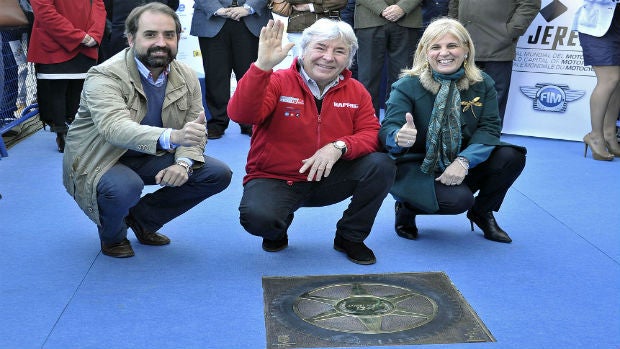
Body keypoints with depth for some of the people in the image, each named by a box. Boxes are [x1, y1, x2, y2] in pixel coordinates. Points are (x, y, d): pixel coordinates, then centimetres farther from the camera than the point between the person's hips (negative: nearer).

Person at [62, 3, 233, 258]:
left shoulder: (187, 78, -5)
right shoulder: (105, 77, -23)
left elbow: (195, 130, -3)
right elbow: (116, 128, -40)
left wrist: (183, 162, -26)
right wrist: (172, 137, -57)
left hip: (151, 159, 6)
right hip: (101, 160, -5)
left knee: (218, 174, -10)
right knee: (125, 187, -39)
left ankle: (143, 219, 9)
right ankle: (112, 234, 0)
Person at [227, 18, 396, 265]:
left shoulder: (356, 91, 2)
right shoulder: (278, 82, -11)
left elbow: (371, 133, -4)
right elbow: (241, 115, -26)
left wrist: (339, 146, -25)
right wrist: (262, 66, -39)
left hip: (327, 179, 4)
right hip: (273, 179, -3)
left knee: (382, 165, -19)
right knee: (257, 217, -35)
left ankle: (350, 238, 5)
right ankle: (278, 230, 9)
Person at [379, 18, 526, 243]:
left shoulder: (482, 84, -2)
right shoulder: (407, 85, -12)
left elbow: (489, 128, -10)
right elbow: (387, 129, -22)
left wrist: (463, 161, -28)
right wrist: (399, 137, -48)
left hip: (460, 167, 5)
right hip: (416, 167, -4)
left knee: (512, 156, -18)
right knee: (459, 199, -32)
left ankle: (482, 212, 9)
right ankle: (407, 207, 1)